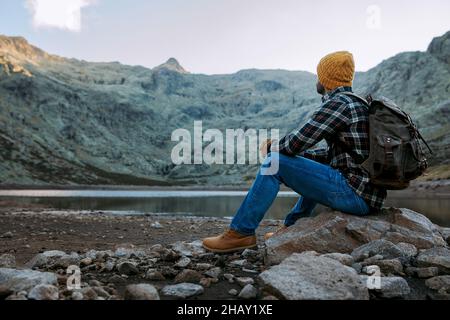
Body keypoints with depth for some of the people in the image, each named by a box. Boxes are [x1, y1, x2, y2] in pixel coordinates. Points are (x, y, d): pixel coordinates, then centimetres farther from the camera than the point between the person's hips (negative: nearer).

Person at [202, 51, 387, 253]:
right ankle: (290, 229, 35)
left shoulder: (338, 103, -12)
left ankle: (241, 233, -2)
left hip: (356, 194, -10)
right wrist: (300, 154, 16)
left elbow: (297, 142, -17)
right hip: (368, 194, 10)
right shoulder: (356, 103, 18)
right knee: (317, 169, 35)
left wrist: (272, 146, 3)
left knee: (276, 162, -9)